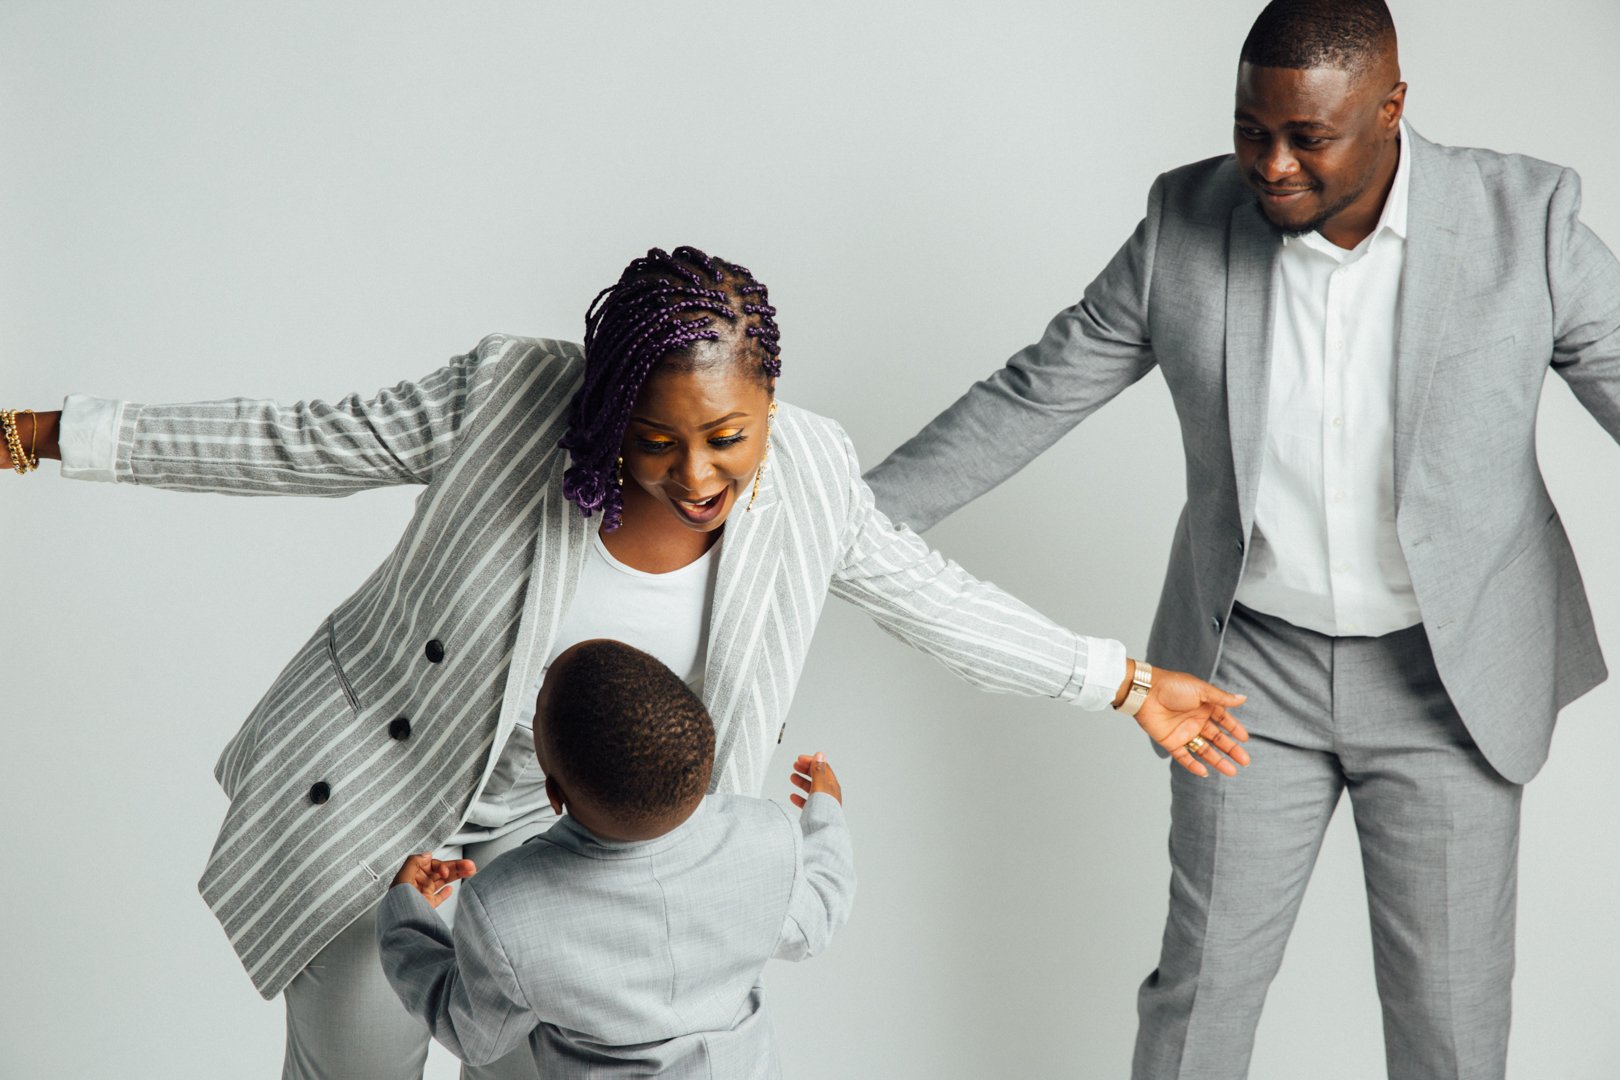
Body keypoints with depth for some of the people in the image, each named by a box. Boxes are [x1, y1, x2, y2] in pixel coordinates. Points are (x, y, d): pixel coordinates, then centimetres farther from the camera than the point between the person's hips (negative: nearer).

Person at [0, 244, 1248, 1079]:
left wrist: (1124, 684, 1)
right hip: (380, 791, -2)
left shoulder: (807, 475, -21)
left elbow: (929, 595, -4)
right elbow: (303, 442, -16)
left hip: (573, 835, 2)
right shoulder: (505, 398, -29)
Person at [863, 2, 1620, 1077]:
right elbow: (1032, 396, -1)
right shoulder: (1189, 222, -8)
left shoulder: (1525, 220, -12)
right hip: (1254, 667, 1)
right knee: (1203, 986, 9)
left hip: (1451, 678, -1)